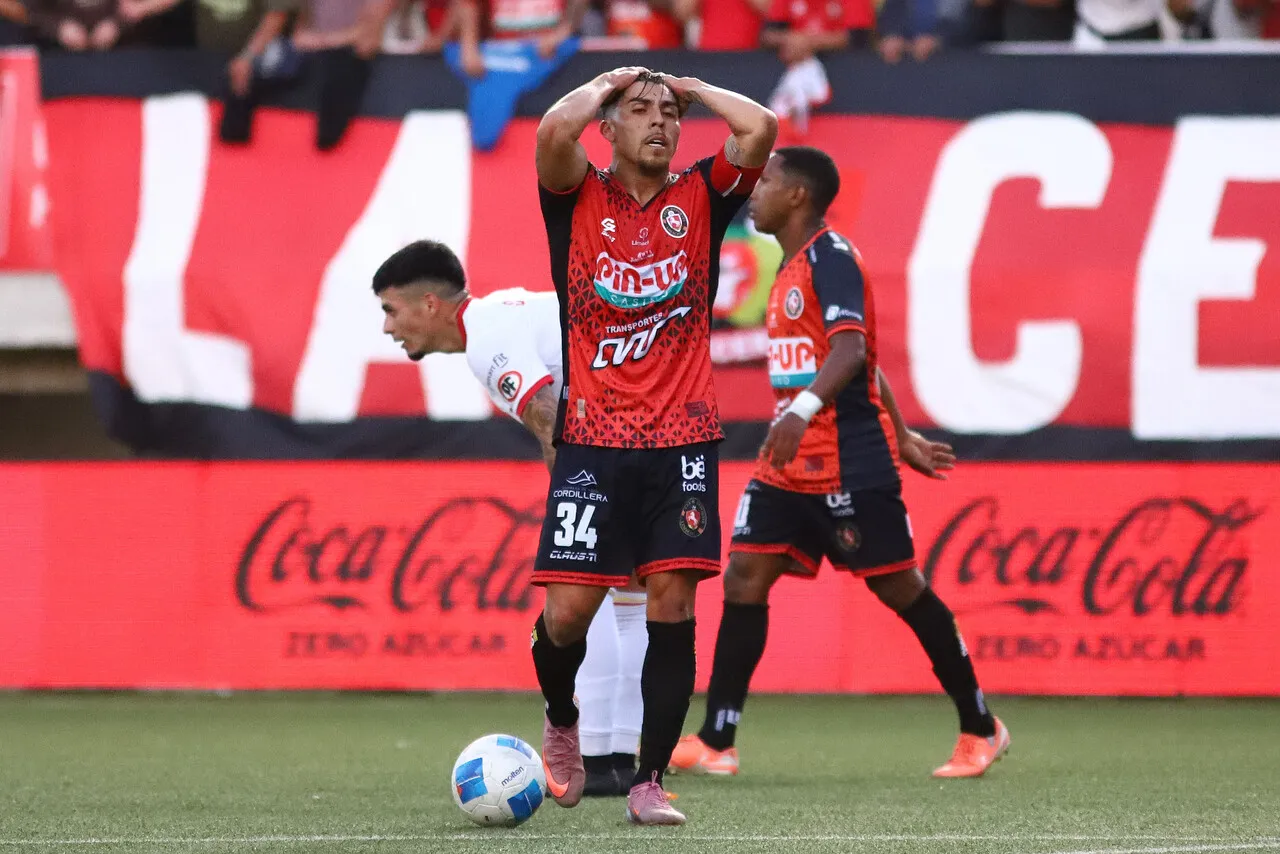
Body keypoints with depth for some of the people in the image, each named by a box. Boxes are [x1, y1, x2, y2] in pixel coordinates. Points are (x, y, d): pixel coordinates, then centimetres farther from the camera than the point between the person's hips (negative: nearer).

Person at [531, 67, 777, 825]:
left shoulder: (699, 197, 7)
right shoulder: (579, 197, 4)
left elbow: (760, 129, -9)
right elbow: (555, 131, -18)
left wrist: (689, 87, 6)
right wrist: (607, 83, 0)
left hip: (683, 438, 1)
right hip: (593, 439, -1)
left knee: (673, 601, -7)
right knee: (569, 610, -5)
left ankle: (651, 781, -1)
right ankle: (562, 723, 27)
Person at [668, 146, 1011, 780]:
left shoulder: (830, 257, -12)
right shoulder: (792, 266, 17)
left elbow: (852, 349, -27)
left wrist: (805, 407, -42)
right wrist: (901, 436, 30)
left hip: (851, 466, -9)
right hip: (789, 466, 9)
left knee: (899, 586, -2)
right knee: (744, 578, -1)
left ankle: (980, 730, 11)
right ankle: (715, 744, -2)